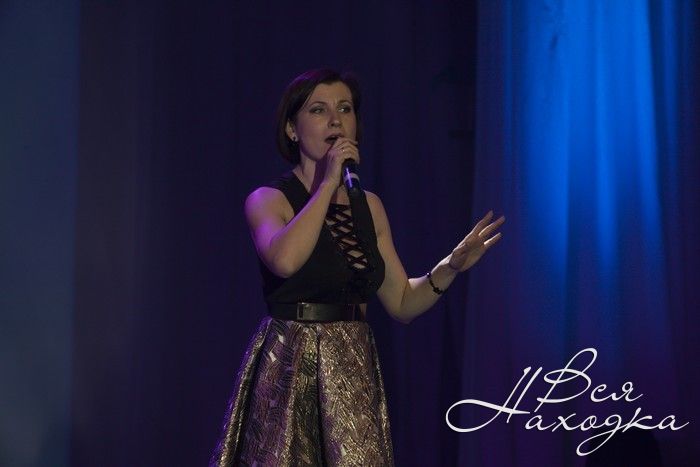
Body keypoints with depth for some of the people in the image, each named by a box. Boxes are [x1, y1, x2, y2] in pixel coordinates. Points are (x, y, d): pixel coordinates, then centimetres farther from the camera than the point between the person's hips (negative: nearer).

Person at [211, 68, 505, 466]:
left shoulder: (370, 206, 11)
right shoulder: (268, 200, -5)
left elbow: (402, 303, 12)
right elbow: (285, 259, -28)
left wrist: (451, 266, -4)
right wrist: (328, 184, -19)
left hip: (355, 375, 5)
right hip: (289, 374, -4)